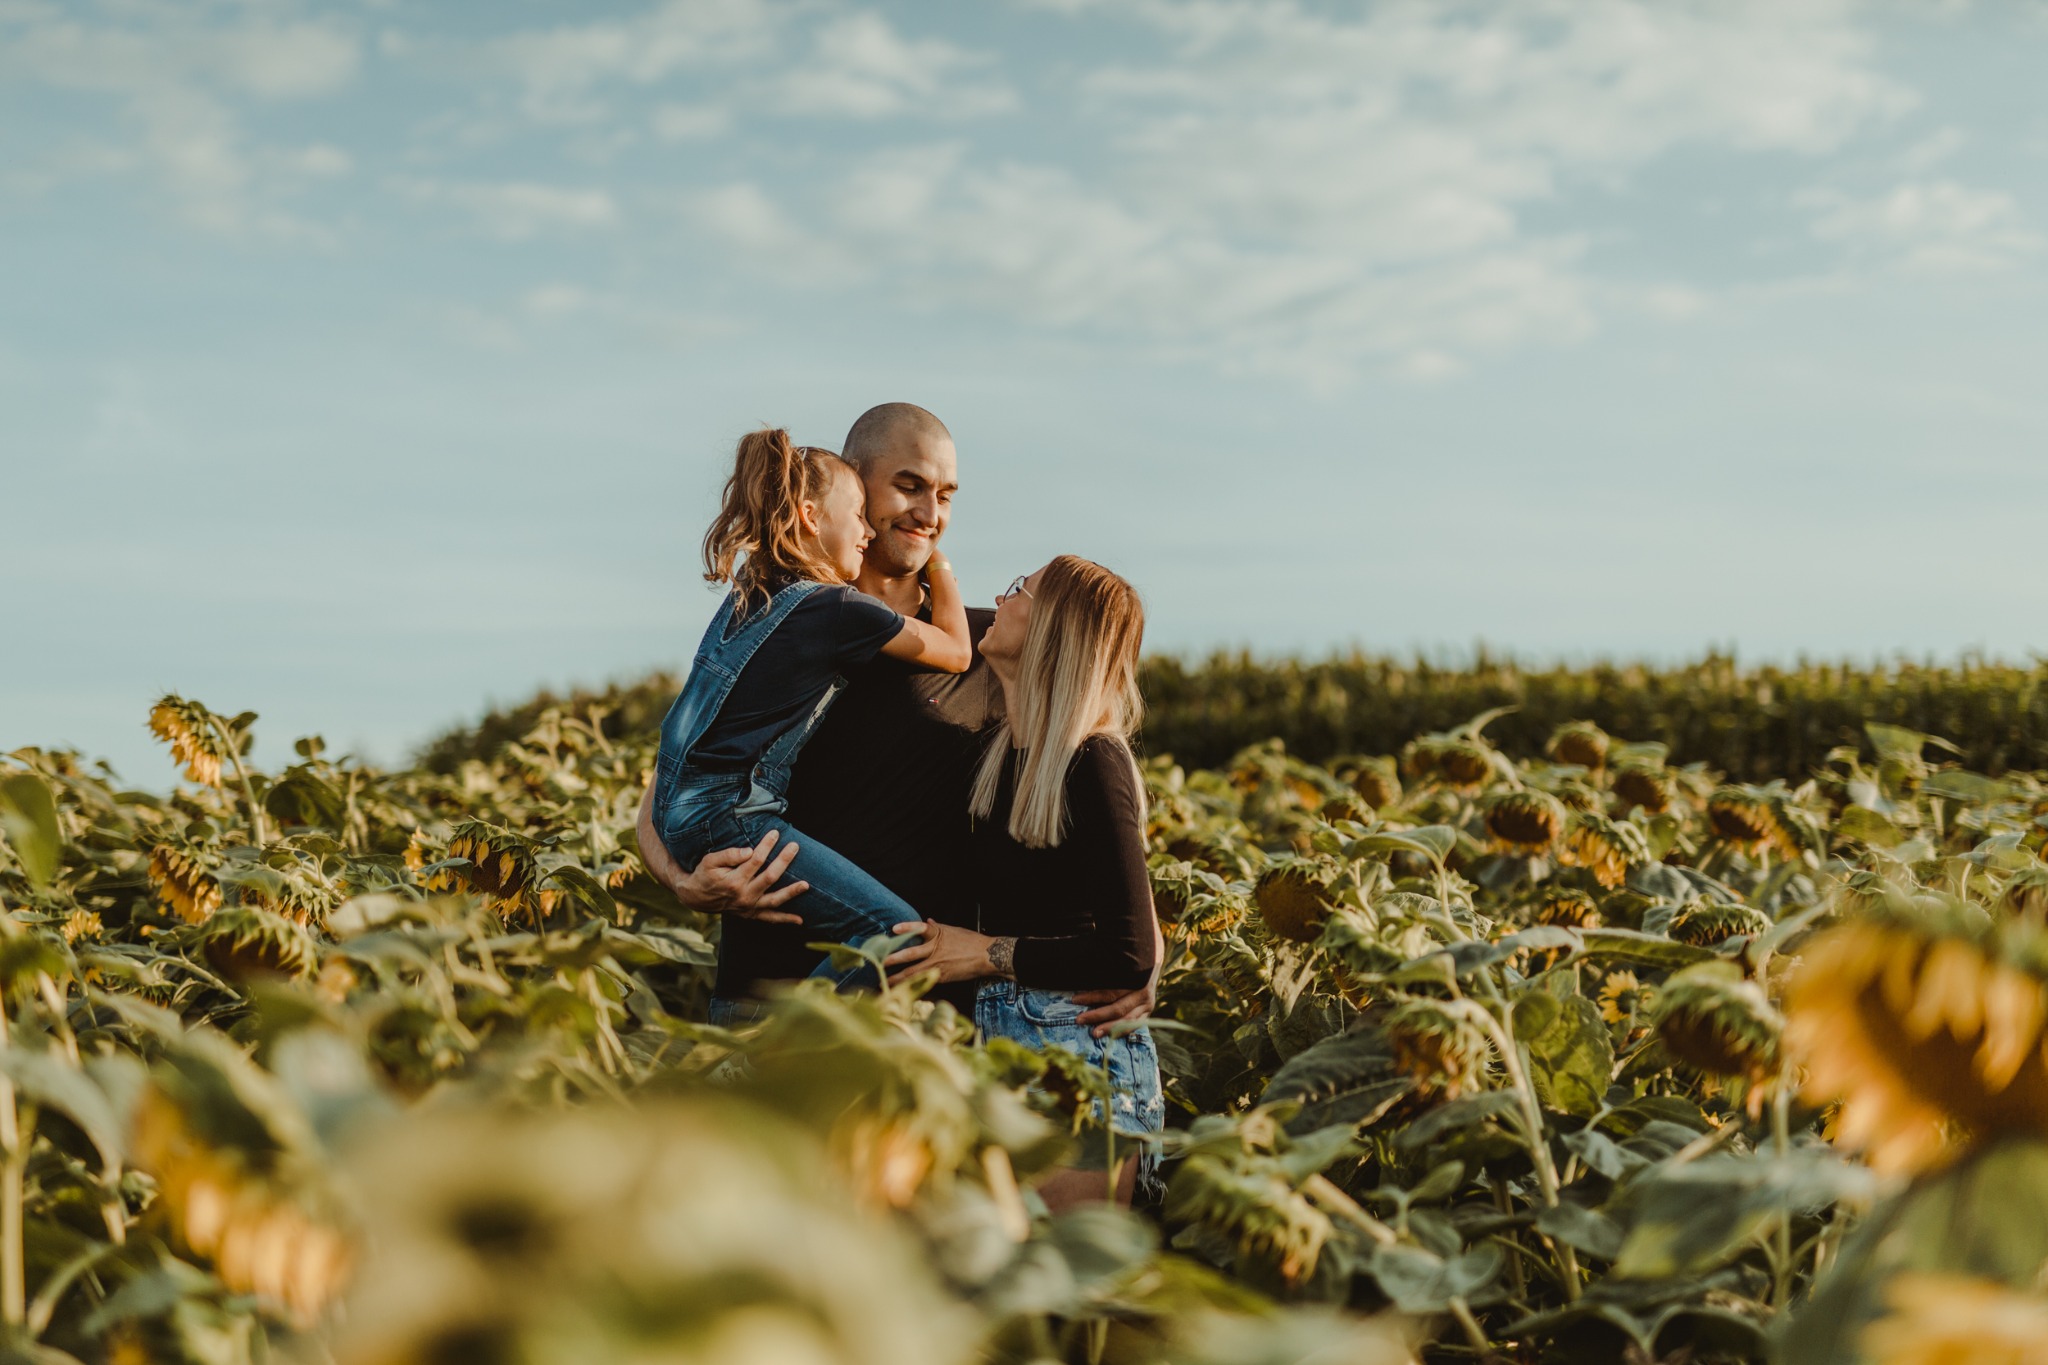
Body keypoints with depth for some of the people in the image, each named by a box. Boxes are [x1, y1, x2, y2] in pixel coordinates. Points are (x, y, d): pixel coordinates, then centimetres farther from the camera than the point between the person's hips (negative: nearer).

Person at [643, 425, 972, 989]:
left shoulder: (748, 594, 12)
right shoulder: (836, 609, -12)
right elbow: (957, 653, 3)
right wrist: (939, 562, 17)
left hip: (683, 812, 10)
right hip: (727, 819, -10)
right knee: (894, 928, -16)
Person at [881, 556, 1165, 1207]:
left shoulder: (1093, 763, -14)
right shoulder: (1000, 753, 10)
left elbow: (1130, 956, -17)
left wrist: (989, 955, -12)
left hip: (1086, 1051, -8)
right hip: (1004, 1039, 8)